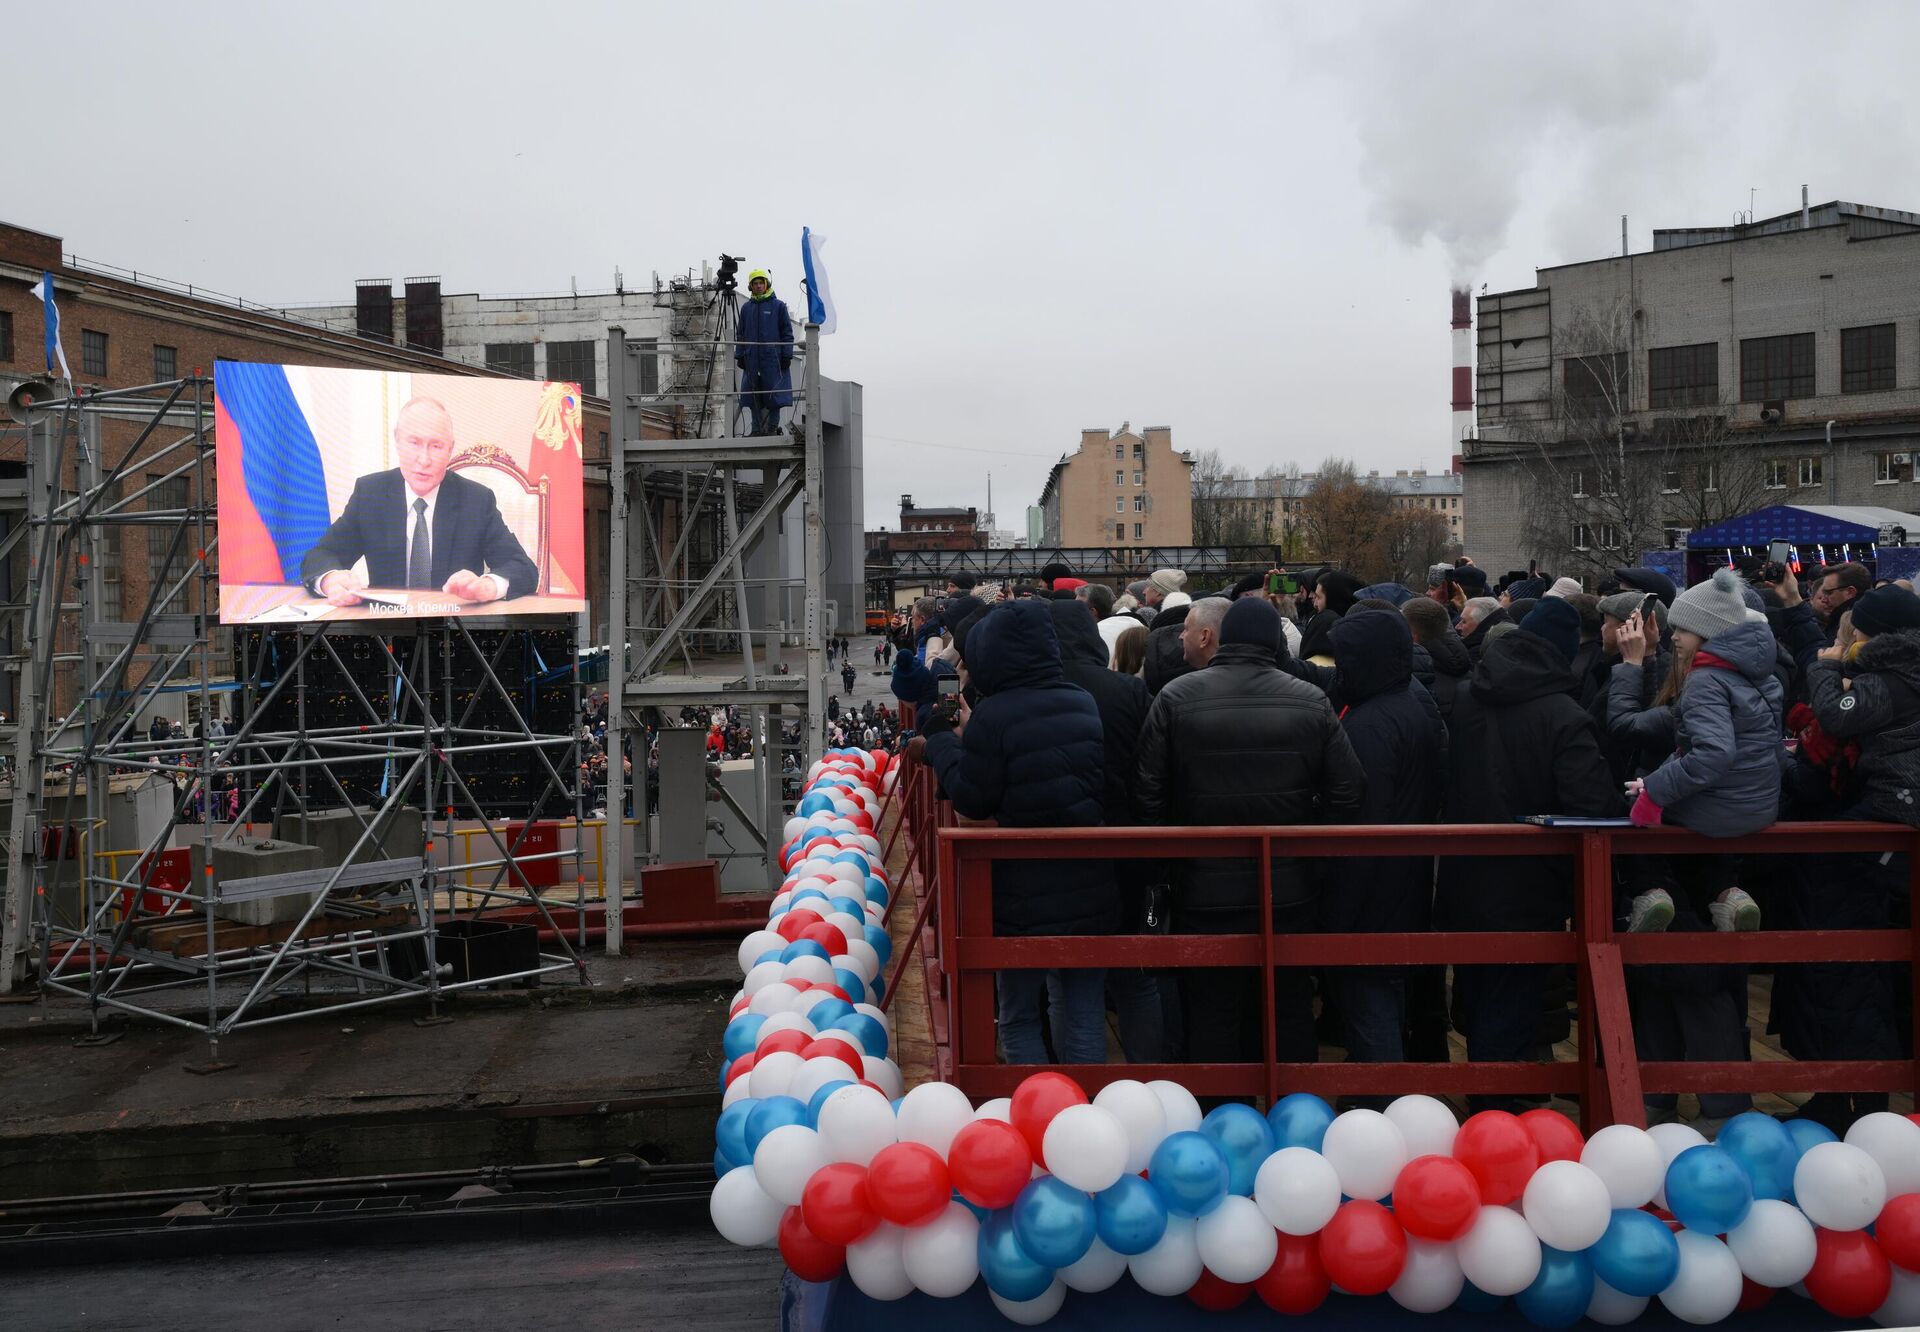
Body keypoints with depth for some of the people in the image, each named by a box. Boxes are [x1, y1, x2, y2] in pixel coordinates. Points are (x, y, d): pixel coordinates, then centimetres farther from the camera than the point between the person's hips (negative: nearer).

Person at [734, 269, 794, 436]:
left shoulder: (778, 305, 3)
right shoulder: (746, 307, 13)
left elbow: (787, 332, 2)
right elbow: (740, 334, 17)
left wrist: (787, 355, -4)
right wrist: (739, 355, 9)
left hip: (773, 358, -3)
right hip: (752, 358, 3)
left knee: (773, 395, -4)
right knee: (754, 396, 3)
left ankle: (773, 427, 2)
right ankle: (757, 428, 8)